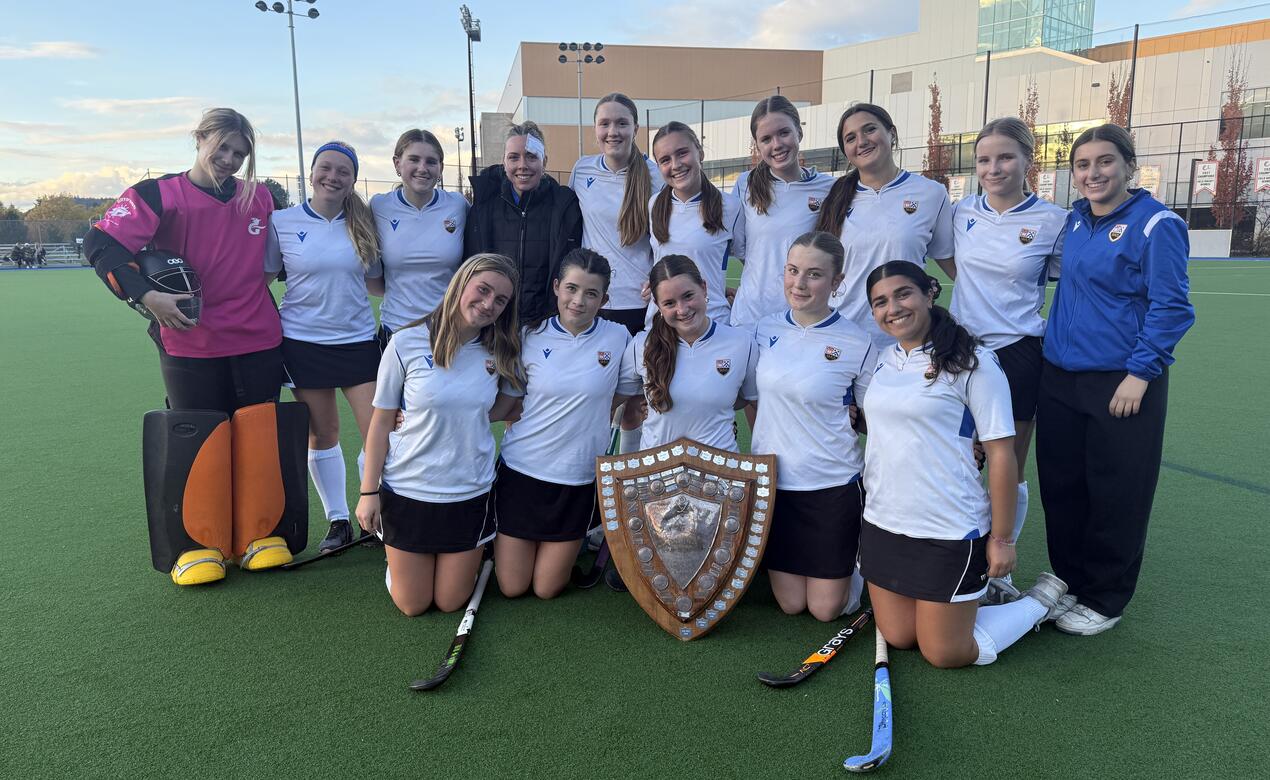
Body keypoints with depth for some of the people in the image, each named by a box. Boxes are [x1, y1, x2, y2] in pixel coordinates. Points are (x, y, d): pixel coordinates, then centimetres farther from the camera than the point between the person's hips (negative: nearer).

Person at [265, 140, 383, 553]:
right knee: (322, 433, 9)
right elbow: (262, 278, 6)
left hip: (358, 339, 1)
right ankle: (338, 521, 24)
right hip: (303, 343, -1)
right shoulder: (281, 222, -3)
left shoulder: (363, 224, 2)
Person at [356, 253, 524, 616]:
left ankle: (473, 556, 43)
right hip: (407, 491, -2)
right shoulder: (407, 343, -13)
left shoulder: (500, 352, -5)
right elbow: (381, 423, -6)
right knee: (412, 606, 12)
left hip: (470, 494, 2)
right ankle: (397, 559, 42)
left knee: (451, 602, 13)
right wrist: (369, 492, -6)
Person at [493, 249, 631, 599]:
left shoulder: (618, 338, -6)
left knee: (547, 588, 11)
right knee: (512, 587, 9)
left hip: (578, 478, 0)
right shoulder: (530, 337, -6)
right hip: (521, 469, 0)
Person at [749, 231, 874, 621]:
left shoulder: (857, 344, -11)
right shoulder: (765, 329, -2)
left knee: (826, 609, 9)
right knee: (791, 604, 11)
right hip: (771, 482, 3)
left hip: (832, 486, -3)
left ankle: (856, 552, 35)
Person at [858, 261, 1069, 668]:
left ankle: (1042, 599, 27)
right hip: (882, 524, 6)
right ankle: (968, 595, 39)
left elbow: (1001, 453, -12)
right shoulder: (883, 360, 6)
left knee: (945, 654, 5)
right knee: (899, 637, 14)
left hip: (950, 534, -6)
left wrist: (1001, 539, -11)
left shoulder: (973, 362, -13)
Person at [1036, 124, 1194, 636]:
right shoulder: (1074, 220, 8)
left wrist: (1141, 373, -15)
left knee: (1115, 497, 5)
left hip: (1121, 385, -6)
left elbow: (1170, 306, -11)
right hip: (1060, 377, 6)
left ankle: (1104, 601, 22)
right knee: (1060, 488, 13)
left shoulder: (1156, 223, -10)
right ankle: (1067, 579, 31)